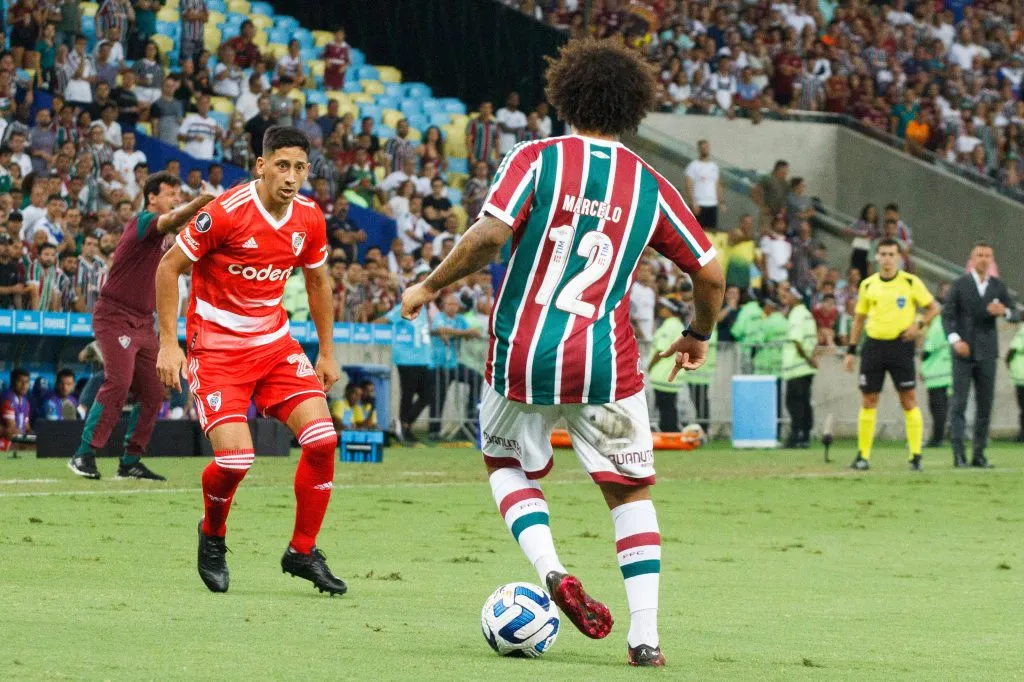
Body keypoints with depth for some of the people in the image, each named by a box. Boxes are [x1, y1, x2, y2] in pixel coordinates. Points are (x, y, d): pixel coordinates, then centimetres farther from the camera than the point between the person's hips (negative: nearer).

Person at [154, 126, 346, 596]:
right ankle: (212, 535, 14)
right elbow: (169, 267, -9)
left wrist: (327, 353, 17)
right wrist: (168, 342, -12)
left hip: (274, 343, 5)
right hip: (216, 348, -5)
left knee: (322, 438, -12)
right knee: (235, 458, -19)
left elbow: (318, 281, 17)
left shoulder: (309, 219, -1)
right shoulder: (225, 213, -18)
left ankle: (303, 551, 5)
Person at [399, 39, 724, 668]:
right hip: (605, 364, 1)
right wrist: (699, 335, 27)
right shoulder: (650, 186, 5)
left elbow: (489, 235, -16)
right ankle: (645, 637, 4)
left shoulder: (536, 159, -2)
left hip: (523, 354, -1)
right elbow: (712, 273, 9)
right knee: (631, 492, 14)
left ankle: (552, 572, -3)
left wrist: (431, 286, -2)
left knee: (507, 464, 23)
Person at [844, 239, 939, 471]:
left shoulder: (911, 282, -1)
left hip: (901, 345, -3)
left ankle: (916, 456, -1)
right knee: (868, 401, 3)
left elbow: (933, 308, 4)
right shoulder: (867, 285, 7)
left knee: (908, 400, -5)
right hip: (874, 345, 3)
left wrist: (919, 324, -13)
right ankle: (863, 456, 10)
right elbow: (859, 319, 15)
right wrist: (851, 350, 11)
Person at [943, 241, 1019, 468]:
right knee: (959, 403, -8)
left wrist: (1004, 311, -15)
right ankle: (959, 453, -9)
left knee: (985, 405, 2)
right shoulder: (959, 285, 0)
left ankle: (979, 454, 7)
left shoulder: (998, 286, 8)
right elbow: (947, 315, -4)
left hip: (987, 353, 3)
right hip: (964, 352, -3)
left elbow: (1016, 315, 8)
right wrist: (955, 339, -19)